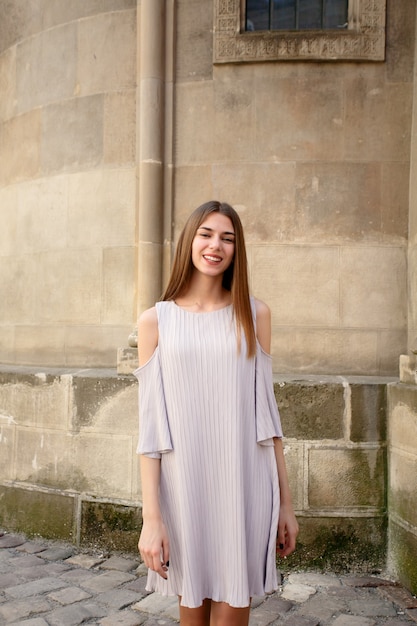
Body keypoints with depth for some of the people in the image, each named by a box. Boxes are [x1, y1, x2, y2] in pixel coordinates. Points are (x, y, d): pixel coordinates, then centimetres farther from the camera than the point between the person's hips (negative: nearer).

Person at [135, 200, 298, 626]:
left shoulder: (254, 315, 5)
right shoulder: (156, 321, 1)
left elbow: (266, 411, 7)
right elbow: (151, 425, -1)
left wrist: (285, 502, 6)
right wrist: (151, 517, -6)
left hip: (244, 488, 1)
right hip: (184, 488, 0)